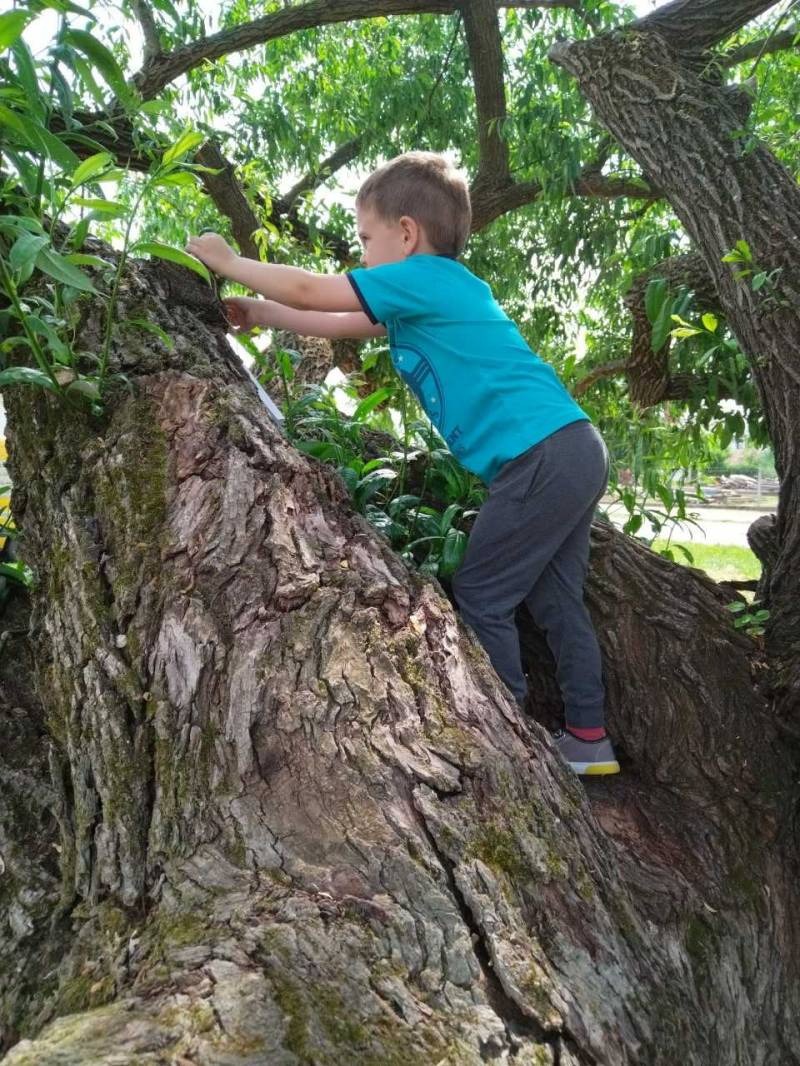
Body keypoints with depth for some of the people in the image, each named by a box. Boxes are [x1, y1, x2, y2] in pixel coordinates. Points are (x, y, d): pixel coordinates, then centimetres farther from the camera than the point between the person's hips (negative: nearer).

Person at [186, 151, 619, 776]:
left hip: (542, 456, -10)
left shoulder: (424, 276, -7)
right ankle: (588, 739, 23)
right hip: (575, 451, 10)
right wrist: (260, 315, 23)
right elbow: (340, 325, 26)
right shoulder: (433, 294, 21)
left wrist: (228, 262, 9)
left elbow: (310, 291, -4)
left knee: (480, 596, 0)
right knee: (554, 598, 14)